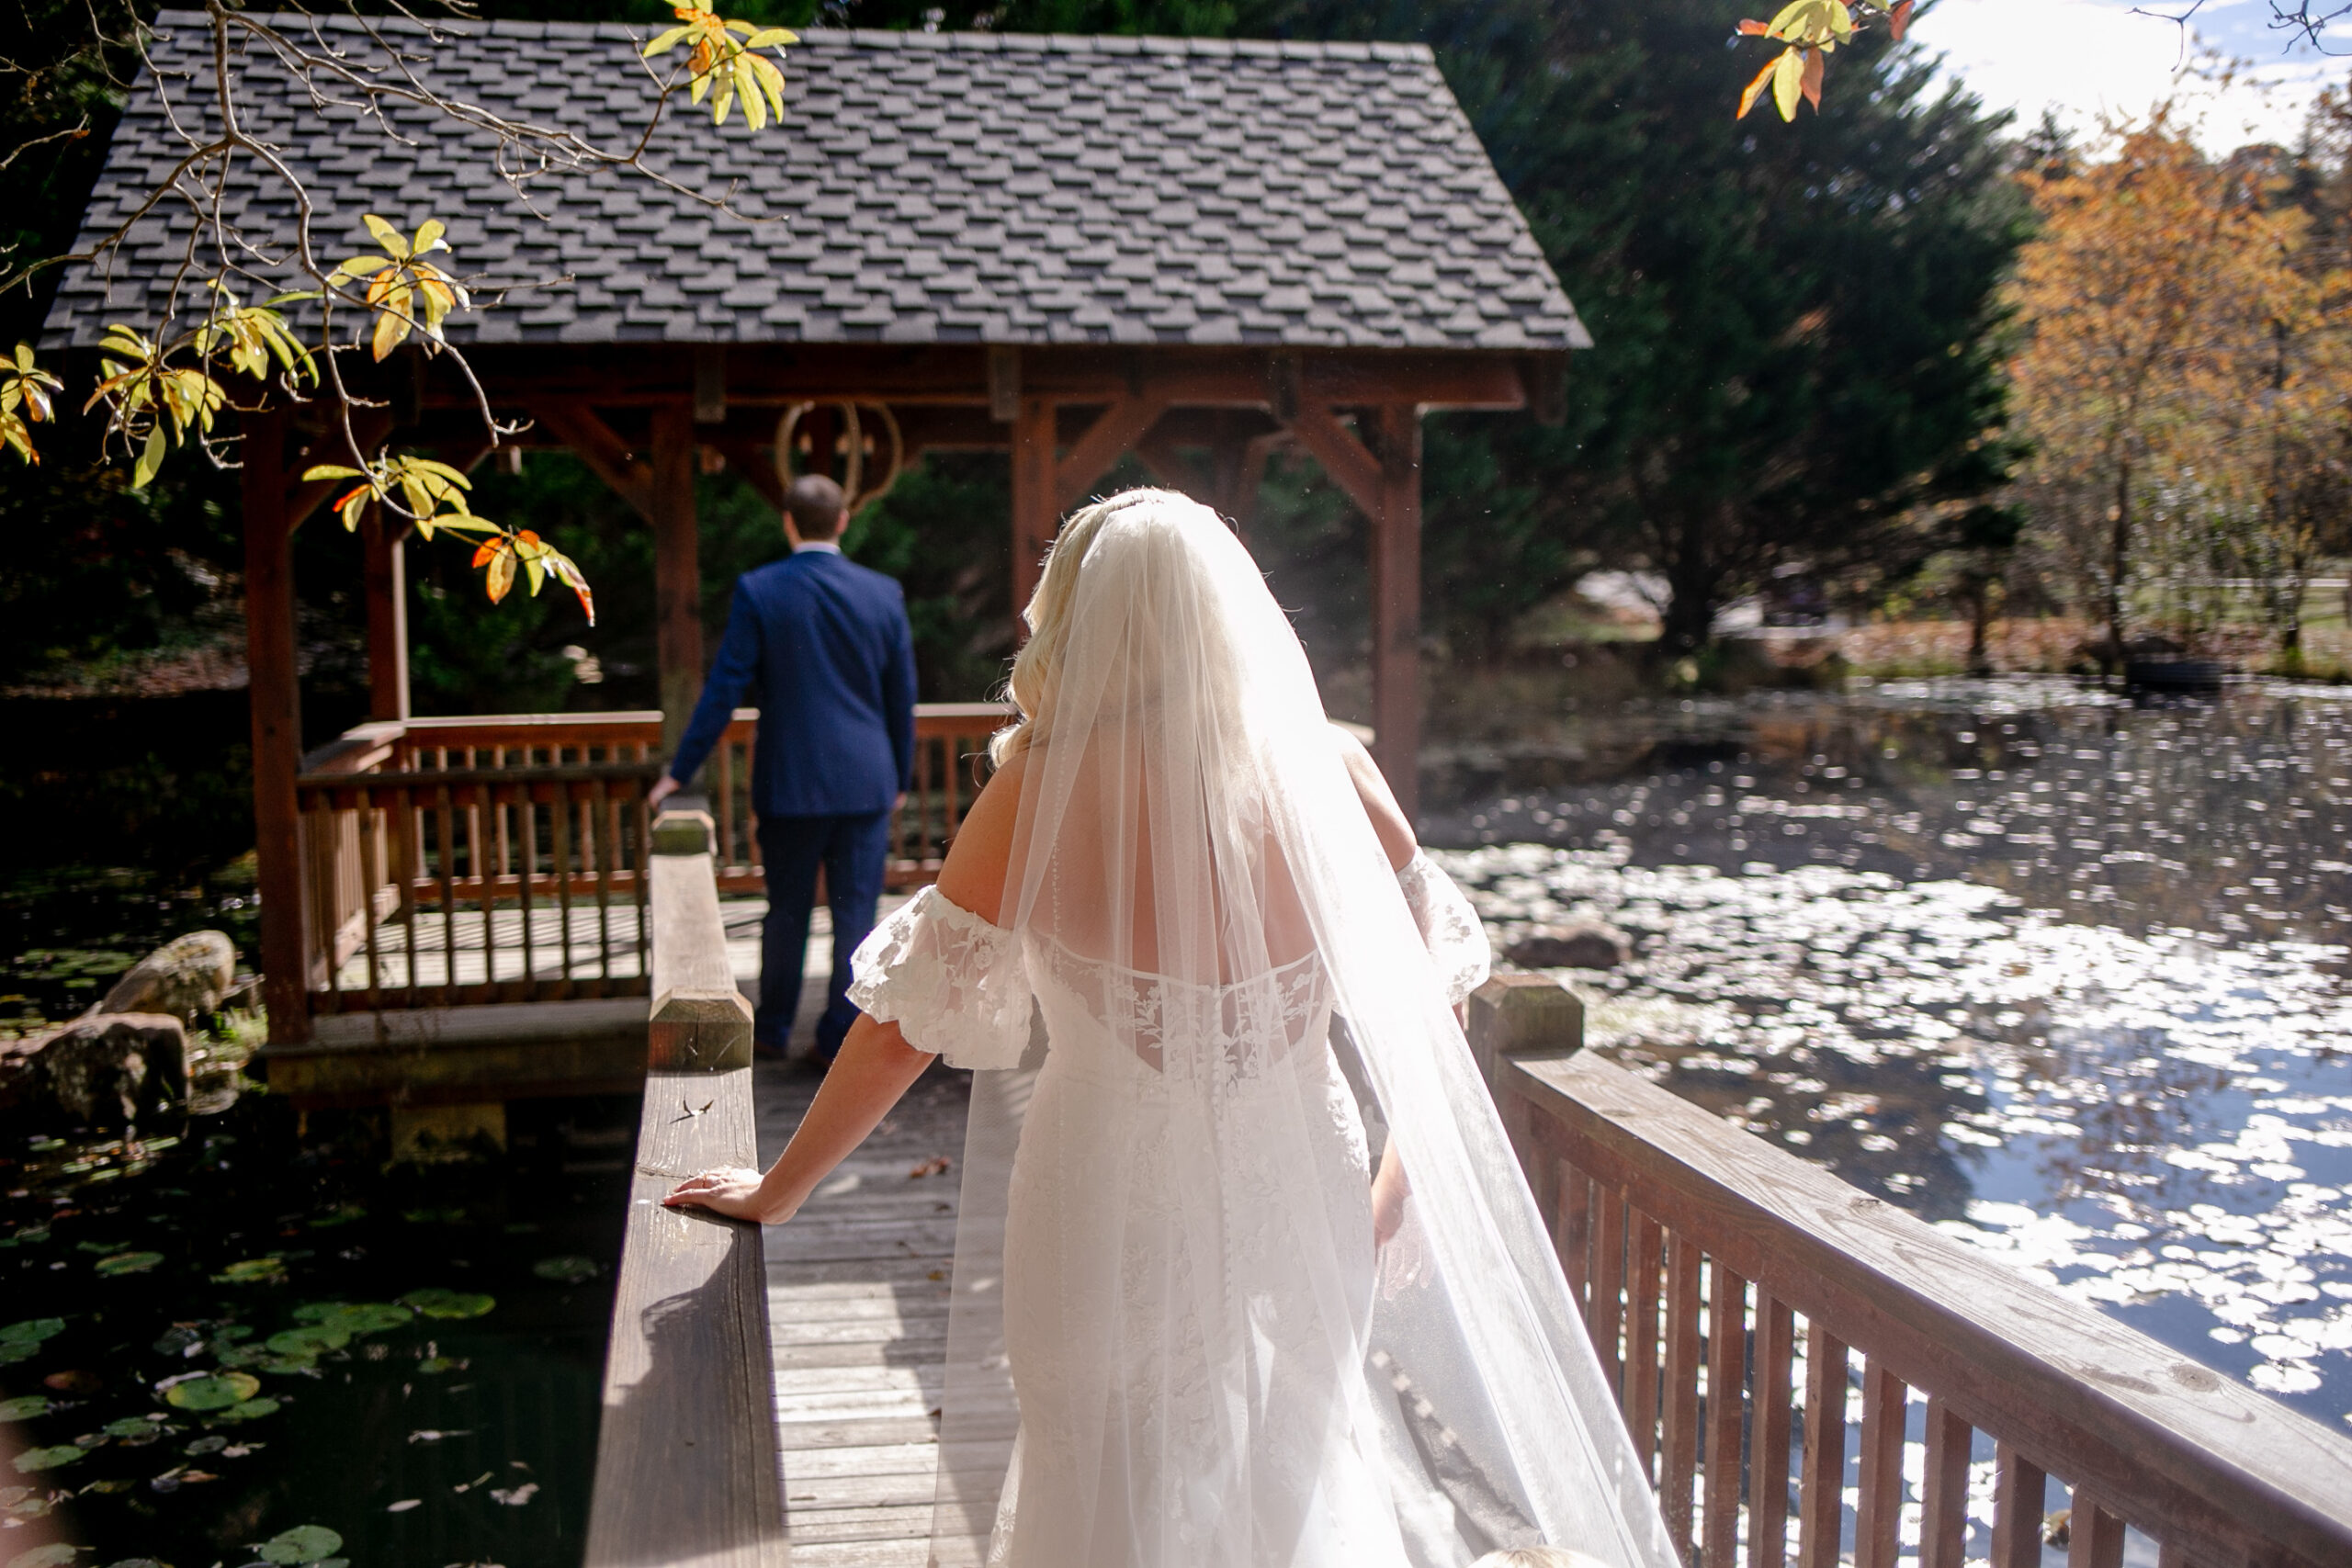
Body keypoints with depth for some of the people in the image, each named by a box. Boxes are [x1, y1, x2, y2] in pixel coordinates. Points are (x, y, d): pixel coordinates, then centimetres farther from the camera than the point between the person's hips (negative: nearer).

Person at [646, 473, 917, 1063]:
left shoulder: (758, 591, -6)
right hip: (866, 782, 1)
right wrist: (900, 776, 17)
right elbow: (902, 698, 6)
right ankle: (842, 1036, 9)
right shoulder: (883, 593, 0)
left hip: (790, 782, -1)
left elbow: (724, 688, -8)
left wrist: (680, 771, -1)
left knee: (788, 909, 12)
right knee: (856, 910, 6)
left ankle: (772, 1028, 25)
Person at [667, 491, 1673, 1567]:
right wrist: (1403, 1188, 13)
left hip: (1113, 1215, -3)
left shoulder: (1044, 786, -17)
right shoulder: (1329, 775, -9)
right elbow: (1429, 1002, -1)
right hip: (1303, 1205, 3)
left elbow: (904, 1027, -12)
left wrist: (775, 1192, 1)